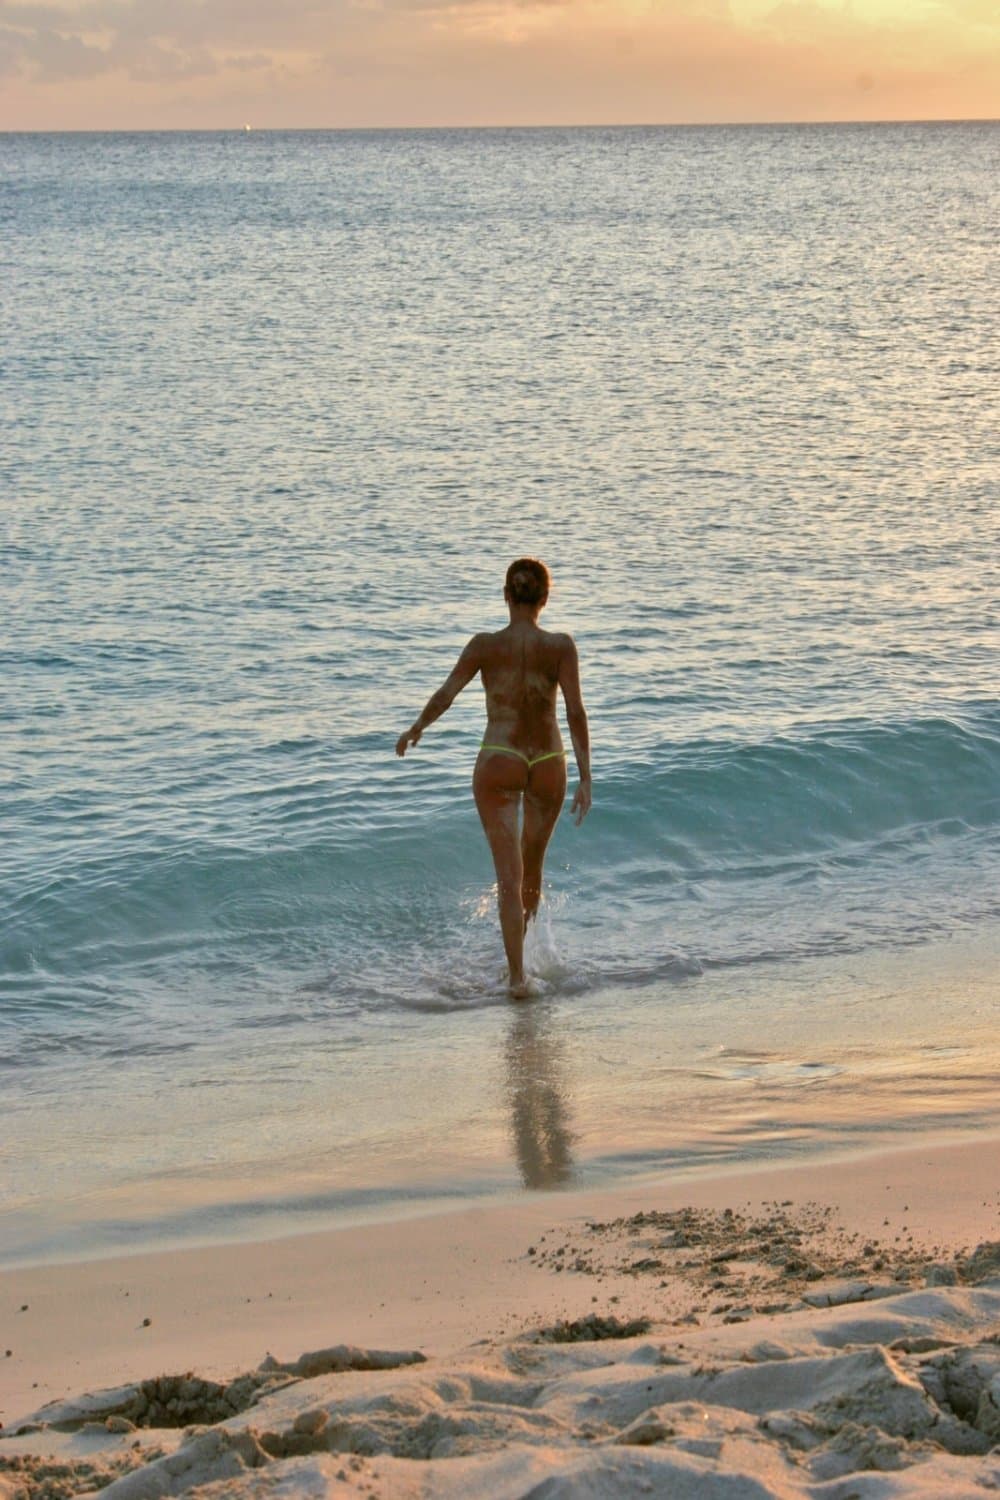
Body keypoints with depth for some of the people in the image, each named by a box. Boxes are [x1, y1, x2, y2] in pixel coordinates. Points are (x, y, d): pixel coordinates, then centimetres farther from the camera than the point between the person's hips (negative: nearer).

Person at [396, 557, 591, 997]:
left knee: (509, 876, 0)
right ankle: (518, 948, 44)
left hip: (498, 763, -2)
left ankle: (518, 976, -7)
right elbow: (575, 712, -15)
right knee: (532, 864, 23)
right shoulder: (560, 647, -10)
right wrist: (585, 779, -13)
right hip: (548, 764, 2)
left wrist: (415, 729, 16)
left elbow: (445, 694, -3)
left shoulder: (485, 645, -10)